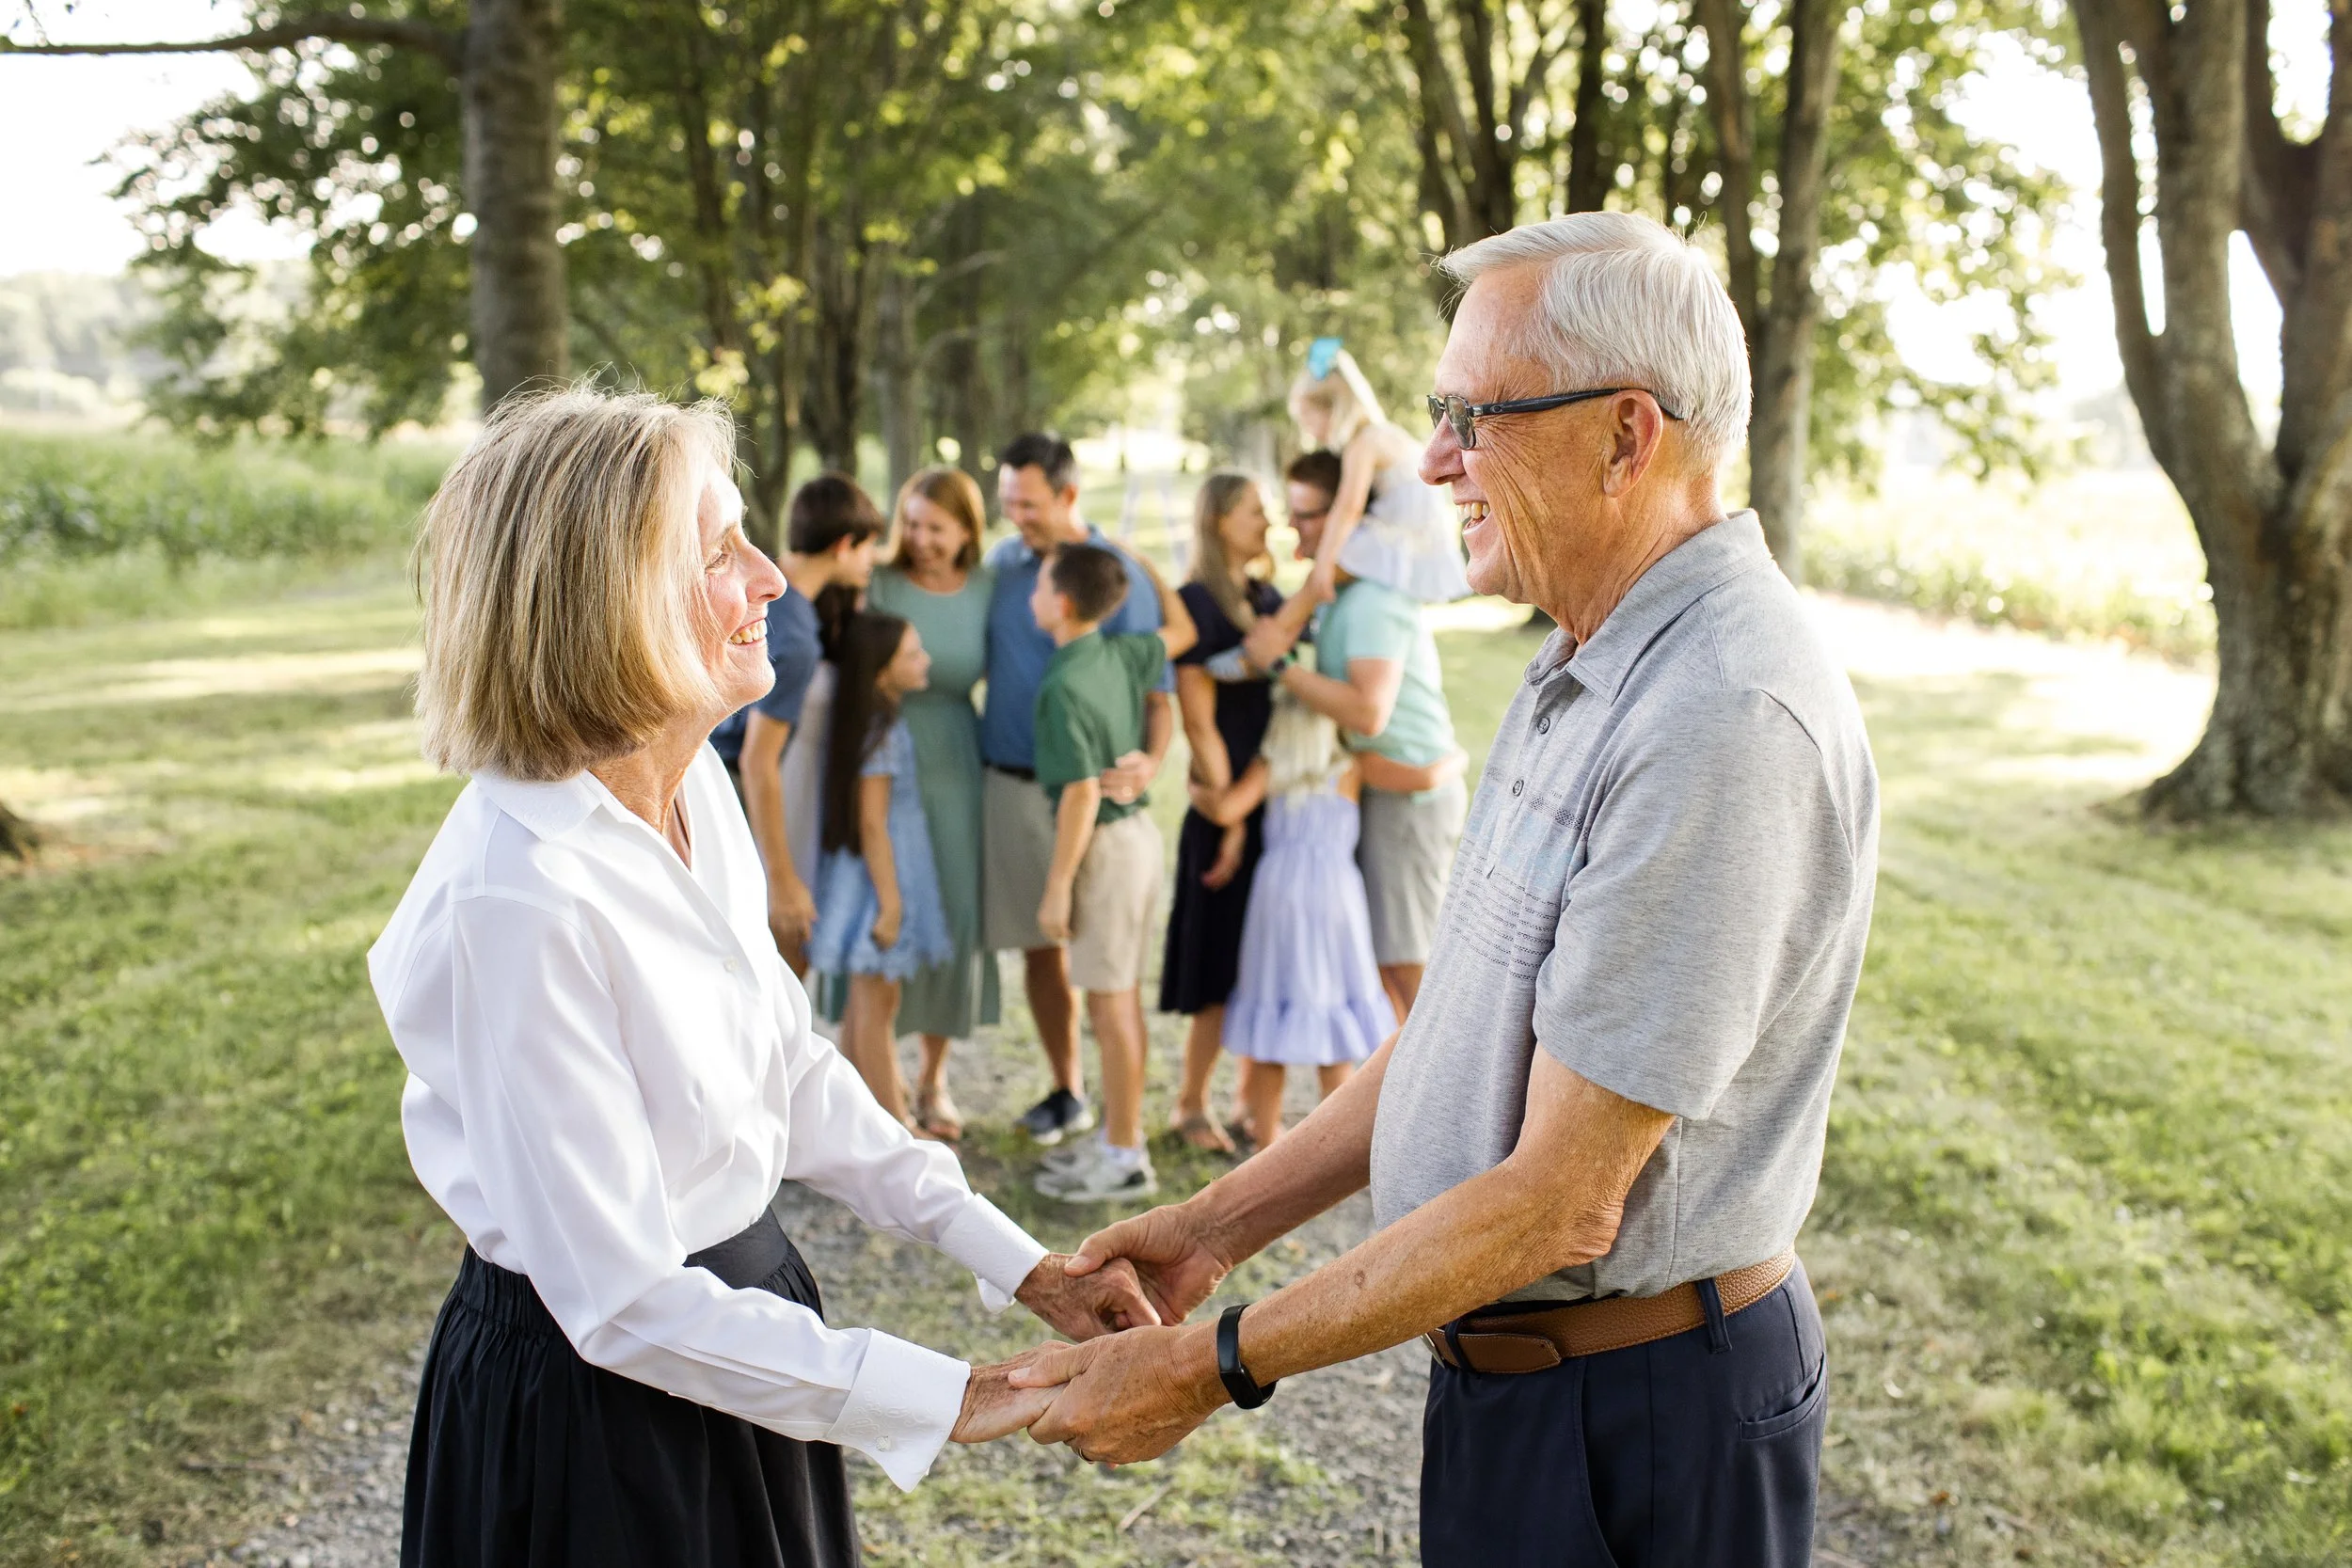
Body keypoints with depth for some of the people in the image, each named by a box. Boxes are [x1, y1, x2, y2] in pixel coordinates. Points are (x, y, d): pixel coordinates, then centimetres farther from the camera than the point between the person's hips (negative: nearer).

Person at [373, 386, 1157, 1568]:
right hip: (596, 1408, -7)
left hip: (738, 1298, 8)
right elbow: (624, 1302, -25)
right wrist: (949, 1400, -21)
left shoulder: (696, 789, -4)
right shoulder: (517, 901, -29)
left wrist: (1019, 1265, 1)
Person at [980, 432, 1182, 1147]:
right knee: (1038, 947, 12)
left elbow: (1155, 689, -9)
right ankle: (1066, 1091, 27)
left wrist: (1150, 759, -28)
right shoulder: (1002, 563, 7)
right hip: (1009, 785, 5)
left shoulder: (1121, 577, -8)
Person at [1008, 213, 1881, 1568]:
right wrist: (1222, 1225, 8)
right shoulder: (1585, 676, 7)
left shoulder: (1725, 719, -26)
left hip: (1639, 1422, -9)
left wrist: (1215, 1368, -19)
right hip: (1514, 1368, 9)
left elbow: (1562, 1201, -26)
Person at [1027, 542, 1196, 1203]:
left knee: (1110, 1002, 0)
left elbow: (1083, 792, -22)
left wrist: (1058, 886, -17)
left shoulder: (1064, 688, -20)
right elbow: (1182, 632, 22)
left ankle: (1125, 1158, 9)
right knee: (1120, 997, 16)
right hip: (1138, 830, 9)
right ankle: (1120, 1134, 27)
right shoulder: (1122, 655, 2)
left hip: (1105, 844, -8)